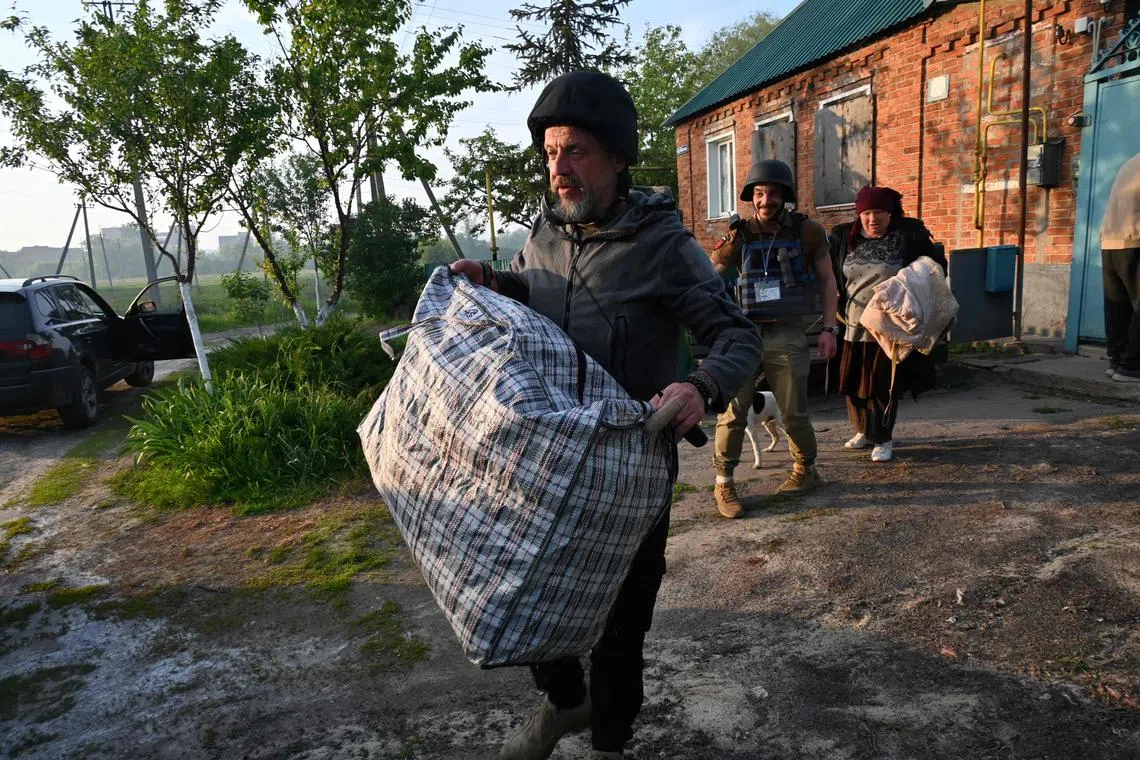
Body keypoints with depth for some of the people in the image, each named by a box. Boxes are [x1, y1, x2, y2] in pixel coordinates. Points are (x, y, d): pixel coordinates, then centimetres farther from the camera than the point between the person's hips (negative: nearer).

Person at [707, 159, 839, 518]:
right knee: (733, 411, -3)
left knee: (794, 412, 9)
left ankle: (805, 470, 32)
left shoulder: (807, 231, 1)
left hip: (787, 336, 0)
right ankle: (724, 484, 9)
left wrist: (828, 328, 1)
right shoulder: (739, 235, 2)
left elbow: (827, 279, 7)